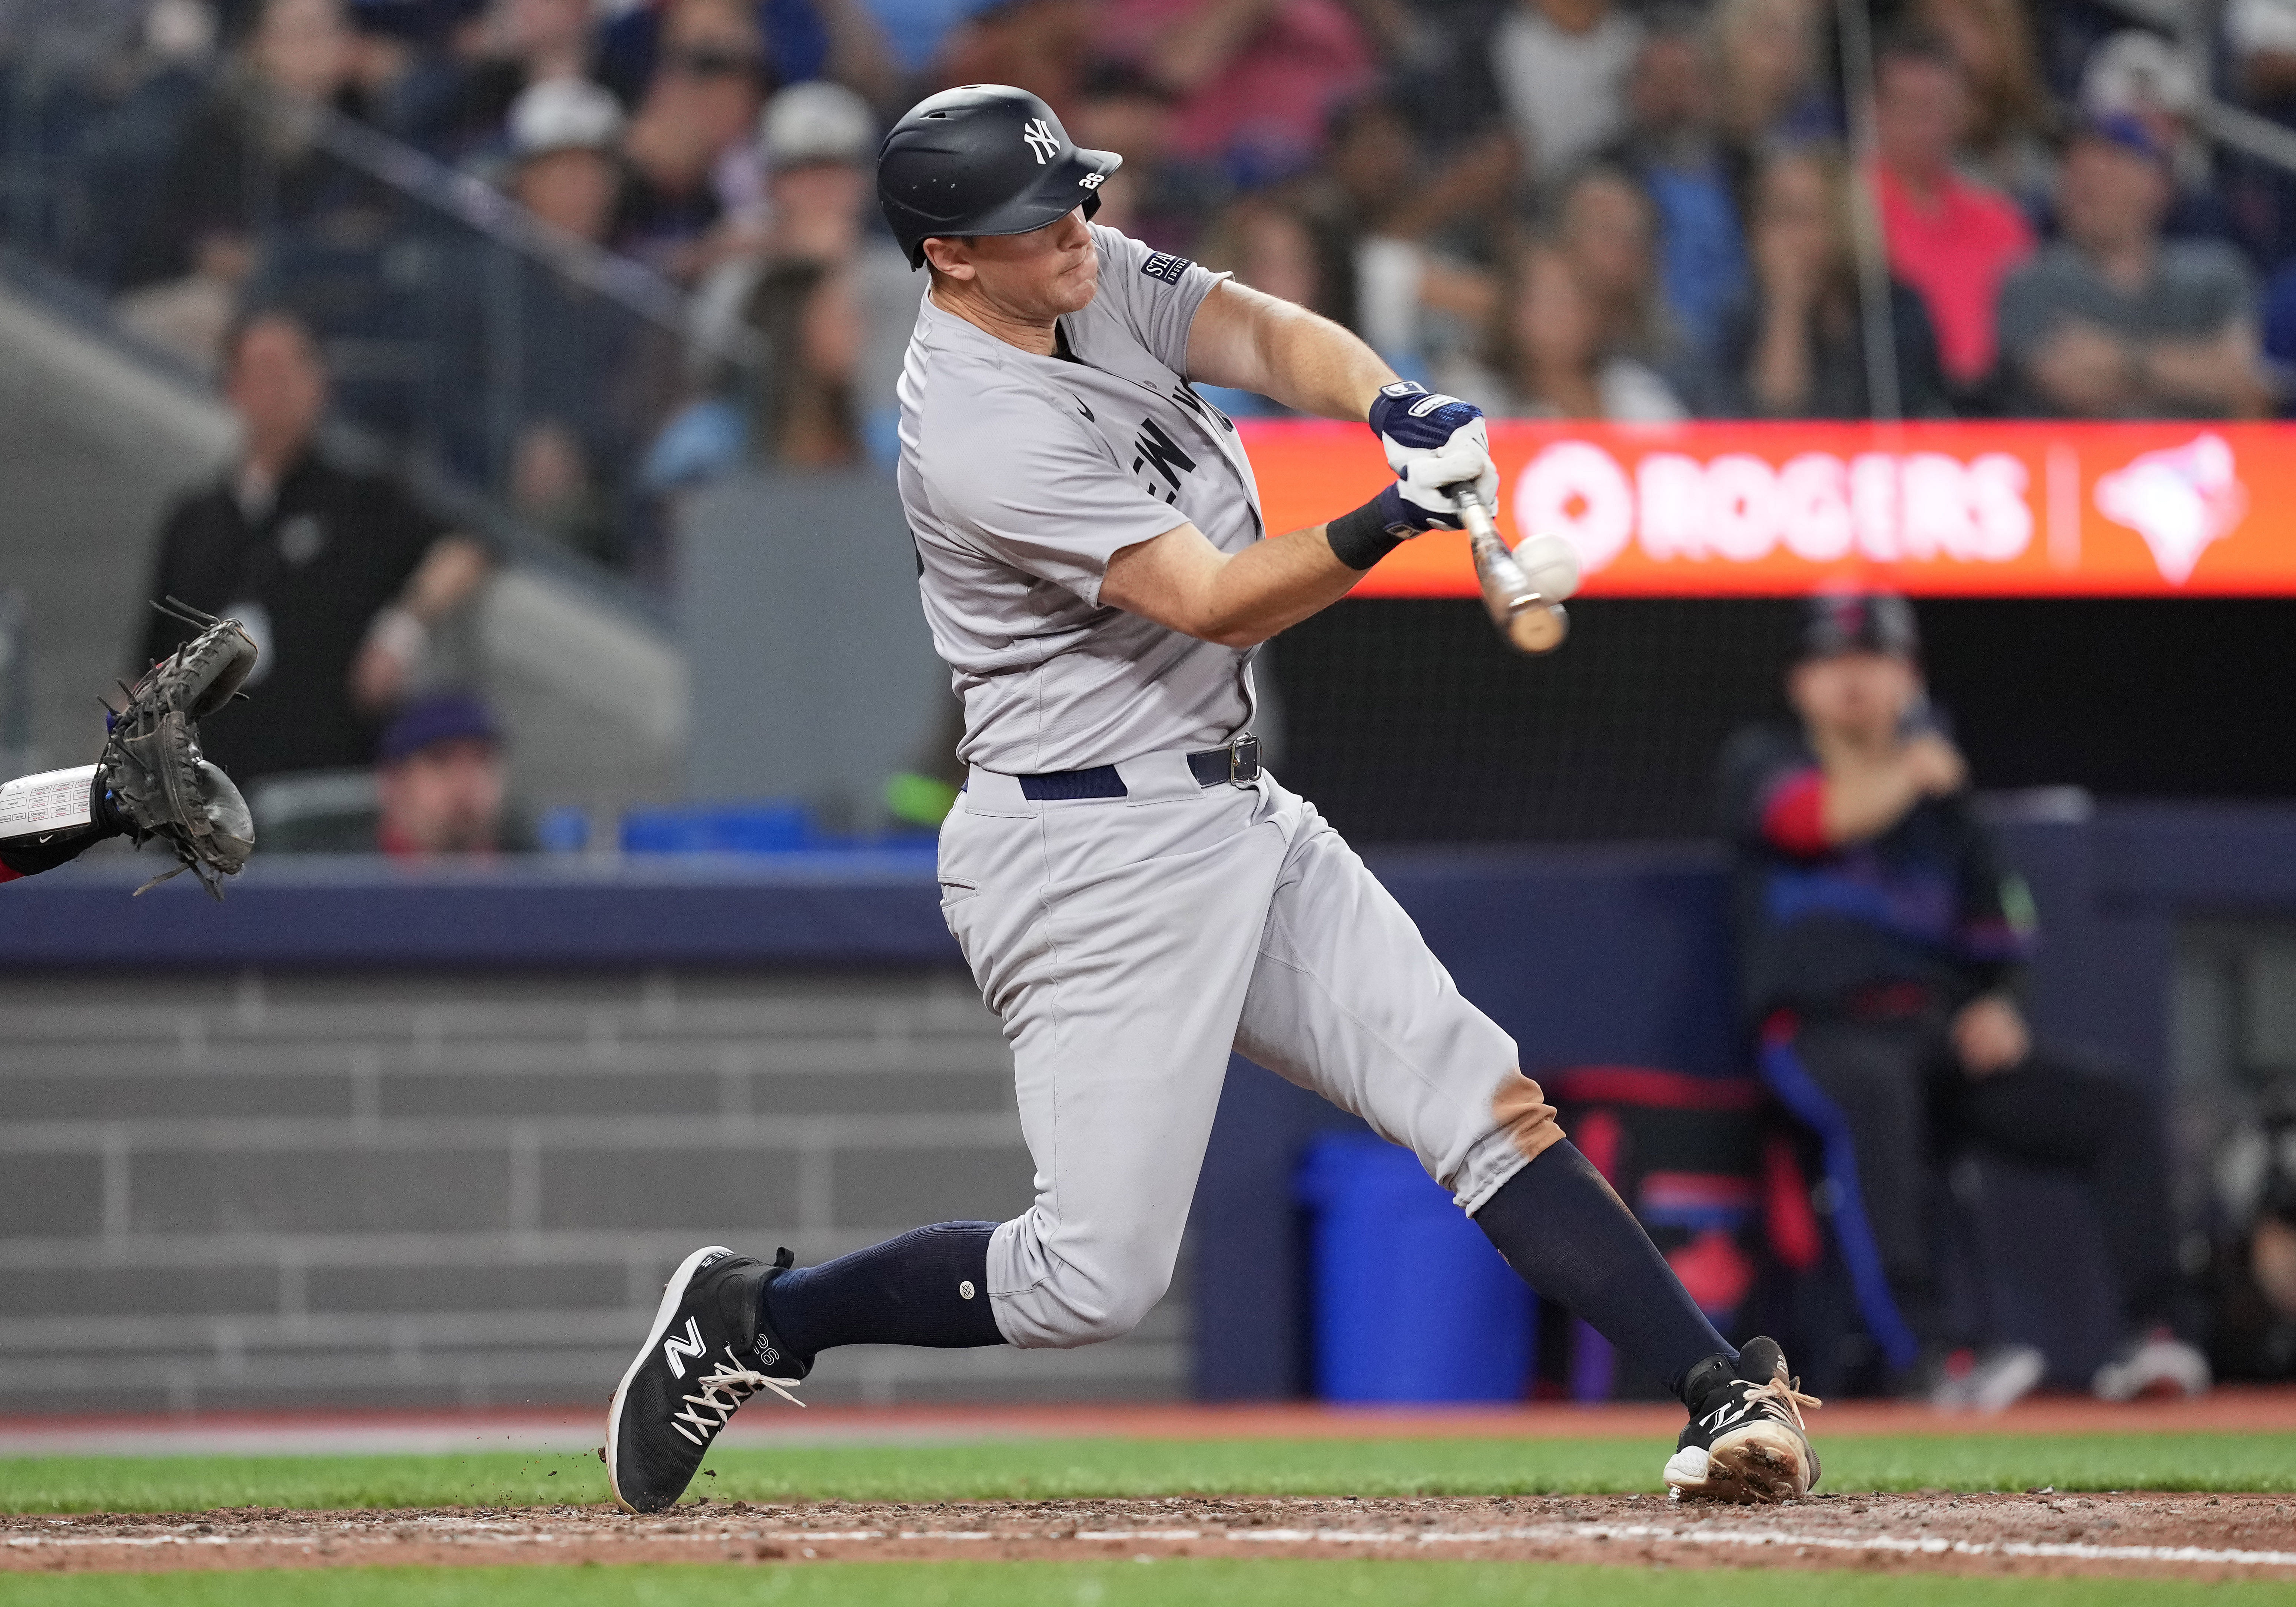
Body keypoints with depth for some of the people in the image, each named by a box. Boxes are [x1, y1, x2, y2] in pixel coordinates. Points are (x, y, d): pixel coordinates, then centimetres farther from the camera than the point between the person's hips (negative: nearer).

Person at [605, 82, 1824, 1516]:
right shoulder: (982, 435, -23)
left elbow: (1271, 336, -6)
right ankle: (749, 1318, 11)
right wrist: (1386, 527, -42)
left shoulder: (1098, 280, 4)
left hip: (1237, 813, 9)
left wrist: (1387, 404, -28)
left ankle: (1726, 1391, -2)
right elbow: (1216, 603, -26)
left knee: (1480, 1098, 0)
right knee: (1097, 1279, -7)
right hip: (1097, 862, -9)